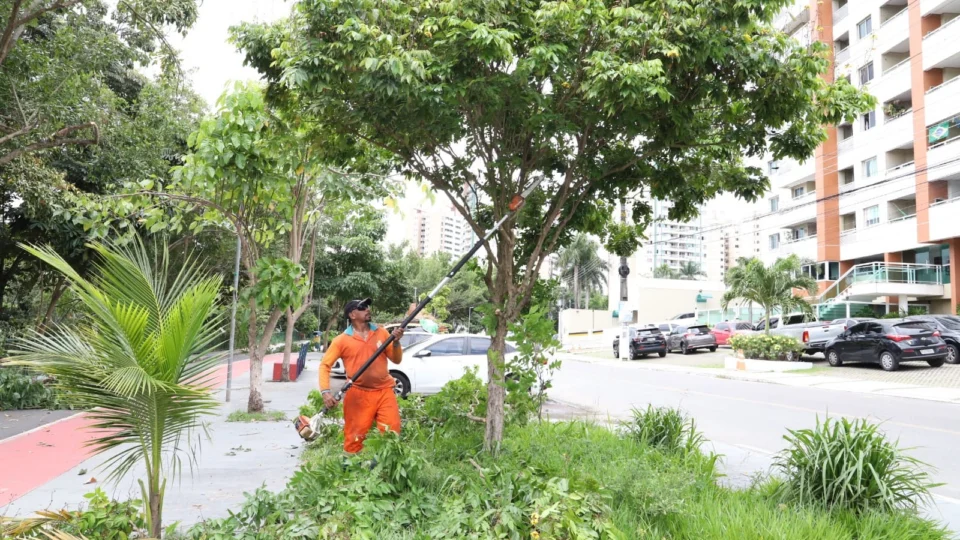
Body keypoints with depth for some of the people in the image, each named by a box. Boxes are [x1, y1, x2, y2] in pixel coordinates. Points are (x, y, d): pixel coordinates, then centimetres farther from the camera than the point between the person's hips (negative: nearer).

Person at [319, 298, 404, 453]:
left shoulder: (381, 332, 7)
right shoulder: (342, 340, -2)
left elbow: (396, 360, 10)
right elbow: (325, 365, -2)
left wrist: (396, 342, -9)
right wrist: (325, 391, -15)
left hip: (384, 391, 3)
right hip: (358, 394, -3)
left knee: (392, 433, 1)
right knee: (355, 437, 0)